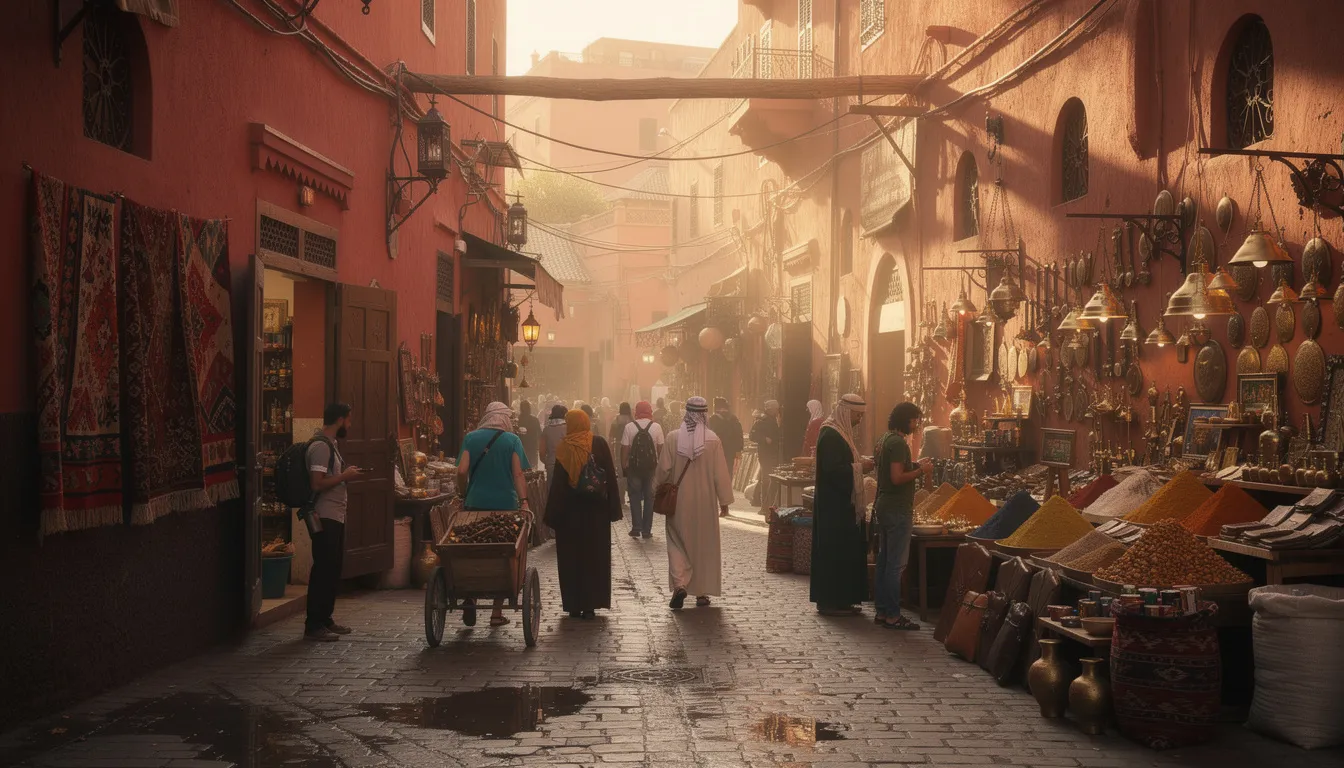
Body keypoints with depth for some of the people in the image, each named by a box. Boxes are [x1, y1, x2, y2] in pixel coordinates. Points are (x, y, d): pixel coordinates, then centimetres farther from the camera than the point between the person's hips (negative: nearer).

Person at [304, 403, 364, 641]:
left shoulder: (330, 444, 17)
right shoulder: (320, 446, -15)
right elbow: (317, 484, -23)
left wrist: (347, 475, 10)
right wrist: (344, 476, -13)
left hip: (335, 516, 10)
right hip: (325, 518, -10)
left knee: (333, 569, 14)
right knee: (323, 570, -7)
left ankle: (325, 620, 22)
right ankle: (313, 626, -2)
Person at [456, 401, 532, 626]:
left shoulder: (471, 438, 3)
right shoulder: (512, 440, -1)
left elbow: (462, 471, -5)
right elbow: (518, 475, -10)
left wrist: (464, 496, 9)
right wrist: (524, 502, -13)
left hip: (475, 504, 1)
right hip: (505, 505, -1)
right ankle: (497, 612, 8)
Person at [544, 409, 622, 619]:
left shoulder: (564, 448, -9)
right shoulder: (599, 444, -4)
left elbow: (557, 483, -7)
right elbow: (611, 476, -4)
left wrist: (552, 514, -2)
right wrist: (613, 507, 2)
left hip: (570, 511, -1)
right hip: (596, 510, 1)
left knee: (571, 557, 9)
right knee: (595, 556, 10)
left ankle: (574, 605, 10)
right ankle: (590, 604, 9)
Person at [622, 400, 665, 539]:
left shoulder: (629, 427, -7)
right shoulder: (657, 427, -5)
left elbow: (625, 448, -7)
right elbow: (660, 448, -3)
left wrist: (624, 464, 3)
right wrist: (660, 465, 8)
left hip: (634, 466, -1)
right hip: (652, 467, 1)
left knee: (635, 497, 10)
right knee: (649, 498, 10)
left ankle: (636, 528, 4)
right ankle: (647, 530, 10)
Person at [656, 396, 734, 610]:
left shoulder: (673, 438, -8)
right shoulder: (713, 440, -10)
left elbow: (663, 469, -3)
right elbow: (720, 473, -7)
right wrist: (724, 500, 3)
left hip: (679, 502, 0)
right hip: (705, 503, 0)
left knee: (678, 544, 9)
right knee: (704, 545, 11)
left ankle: (679, 584, -12)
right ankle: (702, 592, 16)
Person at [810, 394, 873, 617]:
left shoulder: (840, 433, 14)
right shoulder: (830, 435, -17)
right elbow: (832, 470, -25)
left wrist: (861, 463, 6)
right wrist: (860, 467, -16)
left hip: (842, 504, 10)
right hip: (834, 506, -10)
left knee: (846, 552, 12)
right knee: (835, 552, -5)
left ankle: (841, 600, 17)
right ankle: (830, 602, 1)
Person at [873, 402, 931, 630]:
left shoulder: (885, 440, 14)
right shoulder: (898, 443, -17)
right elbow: (897, 478, -23)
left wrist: (916, 466, 13)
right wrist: (921, 471, -12)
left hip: (884, 506, 10)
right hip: (897, 509, -10)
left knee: (884, 560, 12)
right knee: (896, 564, -7)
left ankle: (882, 611, 17)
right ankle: (892, 616, -5)